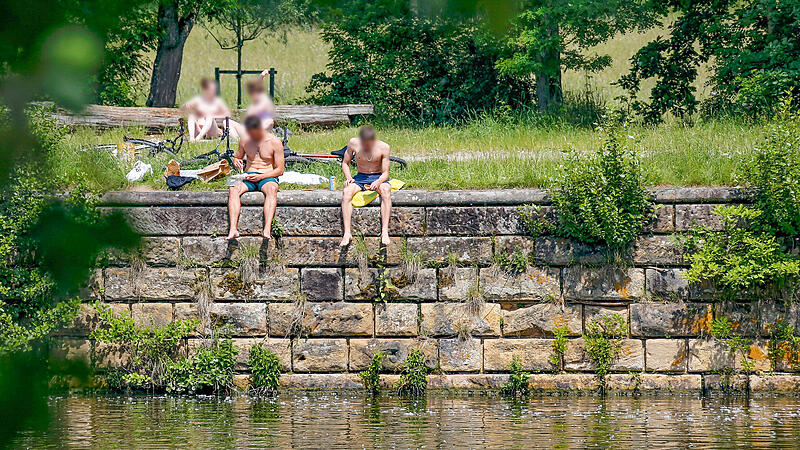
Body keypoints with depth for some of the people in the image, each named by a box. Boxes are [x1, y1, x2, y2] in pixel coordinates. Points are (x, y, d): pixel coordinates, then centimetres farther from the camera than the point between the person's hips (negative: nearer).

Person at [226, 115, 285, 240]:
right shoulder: (245, 140, 6)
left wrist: (260, 177, -17)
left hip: (267, 177, -3)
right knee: (233, 189, -31)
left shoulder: (274, 142, -4)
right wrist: (236, 161, -4)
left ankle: (267, 229, -54)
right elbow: (237, 157, 23)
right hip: (249, 177, 3)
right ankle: (233, 229, -44)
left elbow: (280, 170, -3)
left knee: (271, 189, -40)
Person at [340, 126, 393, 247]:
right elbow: (345, 163, 7)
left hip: (378, 178, -1)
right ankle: (347, 233, -38)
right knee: (346, 191, -32)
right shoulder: (353, 143, -7)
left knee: (386, 190, -37)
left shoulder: (383, 147, -11)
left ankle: (385, 232, -43)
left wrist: (378, 182, -31)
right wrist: (348, 177, -13)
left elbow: (385, 173, -8)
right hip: (360, 178, 1)